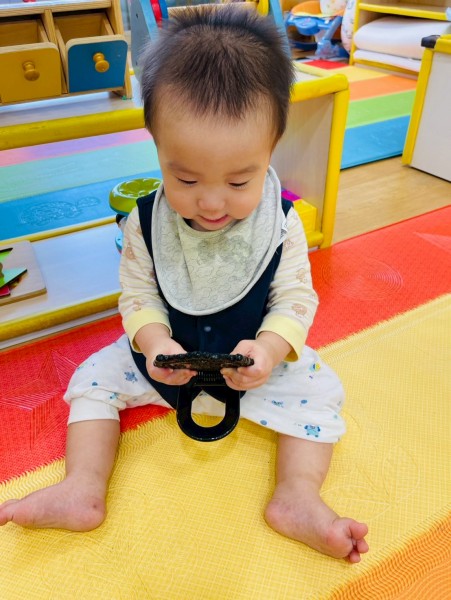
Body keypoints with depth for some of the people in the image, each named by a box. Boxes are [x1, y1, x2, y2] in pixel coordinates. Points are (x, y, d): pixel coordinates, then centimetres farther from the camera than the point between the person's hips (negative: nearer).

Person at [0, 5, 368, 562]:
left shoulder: (282, 224, -18)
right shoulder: (145, 222, -16)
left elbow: (296, 298, -14)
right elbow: (138, 294, -8)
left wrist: (270, 348, -33)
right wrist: (154, 341, -28)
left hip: (258, 360, 0)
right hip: (167, 357, 2)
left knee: (319, 387, -15)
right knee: (95, 376, -6)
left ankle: (297, 497, -10)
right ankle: (83, 490, -2)